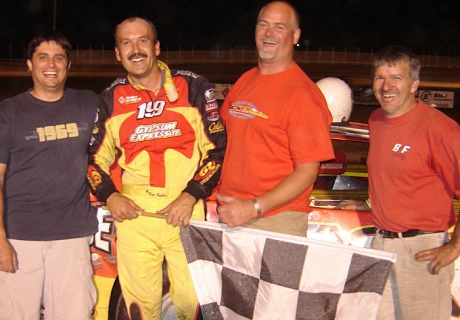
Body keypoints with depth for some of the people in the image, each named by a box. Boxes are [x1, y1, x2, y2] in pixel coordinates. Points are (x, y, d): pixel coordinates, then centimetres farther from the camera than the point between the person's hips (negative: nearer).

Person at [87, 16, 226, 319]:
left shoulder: (194, 87, 1)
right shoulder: (112, 98, 8)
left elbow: (218, 148, 2)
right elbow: (95, 158, 15)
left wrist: (191, 195, -9)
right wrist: (110, 196, -3)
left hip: (187, 213, -1)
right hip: (133, 215, 2)